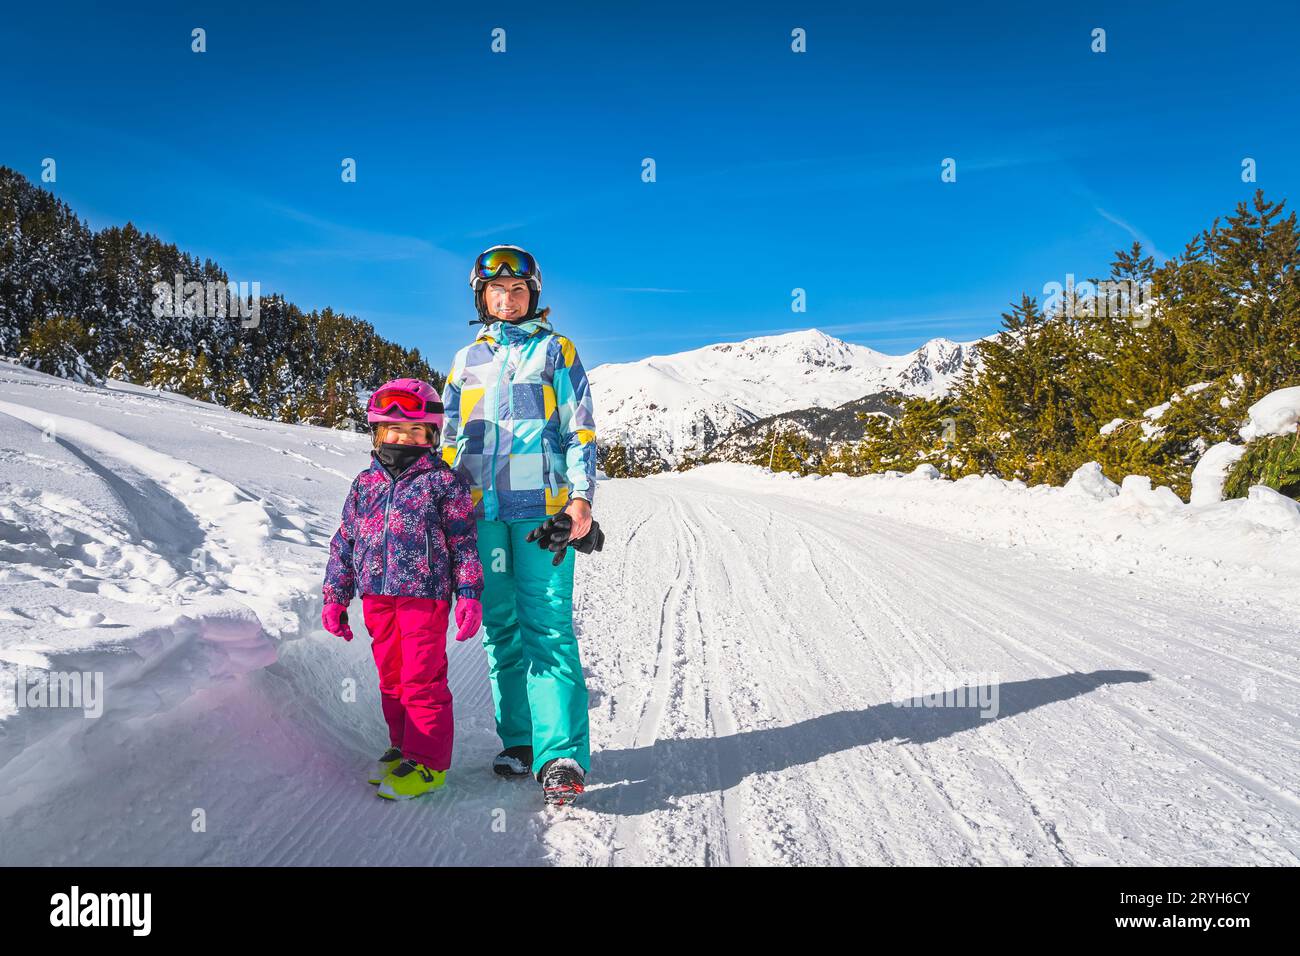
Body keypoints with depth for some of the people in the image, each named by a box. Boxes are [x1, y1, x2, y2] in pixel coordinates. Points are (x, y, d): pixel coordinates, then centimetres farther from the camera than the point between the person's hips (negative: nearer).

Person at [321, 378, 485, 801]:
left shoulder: (442, 481, -1)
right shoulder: (365, 484, 12)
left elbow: (463, 540, -3)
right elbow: (344, 542, 16)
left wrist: (469, 595, -8)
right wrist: (335, 598, 14)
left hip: (425, 594, -5)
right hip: (377, 596, 5)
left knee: (421, 680, -4)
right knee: (390, 680, 13)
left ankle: (428, 762, 6)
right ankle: (403, 747, 28)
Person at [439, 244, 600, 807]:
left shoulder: (554, 349, 11)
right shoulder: (467, 361, 20)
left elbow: (580, 429, 5)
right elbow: (450, 439, 22)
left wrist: (581, 497, -7)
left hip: (542, 507, -4)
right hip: (482, 509, 4)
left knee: (548, 626, -10)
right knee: (501, 627, 5)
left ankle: (561, 755, -12)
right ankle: (518, 740, 15)